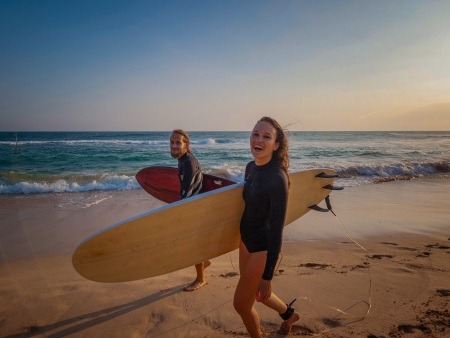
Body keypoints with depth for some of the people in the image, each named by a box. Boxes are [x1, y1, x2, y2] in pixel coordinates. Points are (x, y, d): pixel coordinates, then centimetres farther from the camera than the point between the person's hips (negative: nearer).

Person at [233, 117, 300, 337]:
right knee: (252, 292, 27)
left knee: (240, 303, 8)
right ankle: (288, 314, 54)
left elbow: (276, 230, -24)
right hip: (246, 240, 8)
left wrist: (267, 275, -21)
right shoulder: (250, 168, -2)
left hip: (263, 248, -8)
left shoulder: (277, 179, -26)